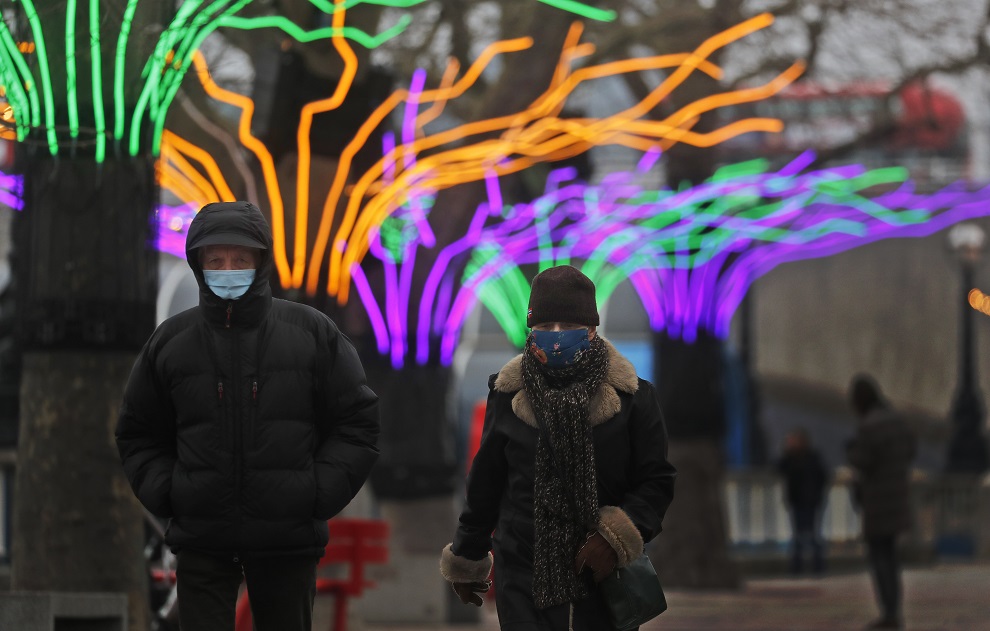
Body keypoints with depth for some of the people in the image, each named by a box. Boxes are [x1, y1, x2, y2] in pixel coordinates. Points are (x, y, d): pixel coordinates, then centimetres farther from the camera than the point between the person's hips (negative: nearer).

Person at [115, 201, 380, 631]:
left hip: (287, 540, 0)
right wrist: (165, 493, 0)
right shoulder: (170, 341, 6)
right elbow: (138, 435, 16)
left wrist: (319, 494, -4)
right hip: (201, 542, 0)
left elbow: (357, 422, 6)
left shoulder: (313, 333, 3)